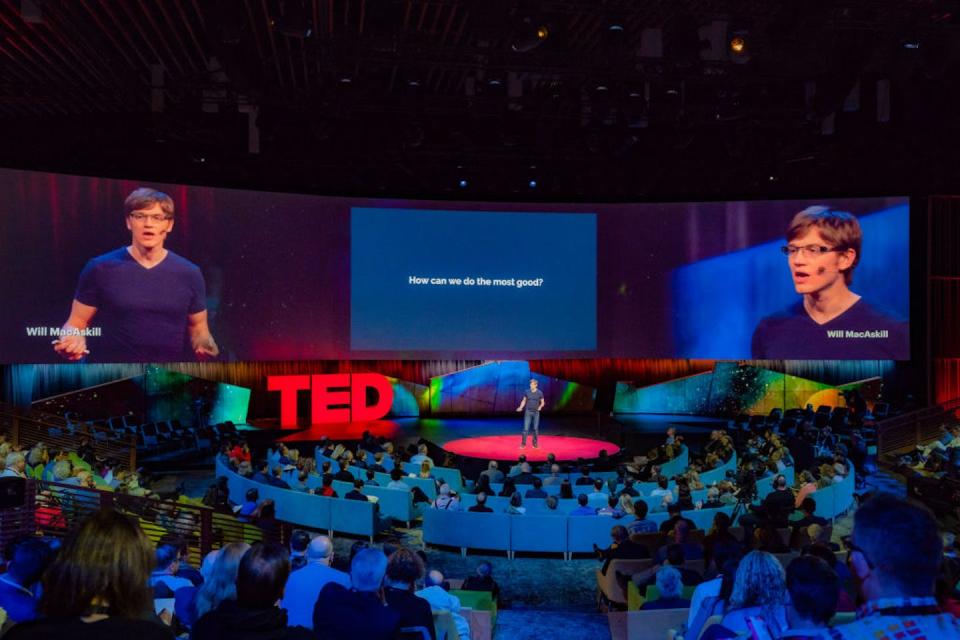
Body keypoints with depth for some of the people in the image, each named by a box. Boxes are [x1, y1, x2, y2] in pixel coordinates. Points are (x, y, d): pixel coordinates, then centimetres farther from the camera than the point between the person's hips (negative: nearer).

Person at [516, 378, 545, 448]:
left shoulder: (540, 393, -5)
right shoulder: (527, 392, -1)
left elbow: (542, 402, 5)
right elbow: (524, 401, 9)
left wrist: (540, 407, -15)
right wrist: (520, 407, -6)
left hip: (536, 412, 0)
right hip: (528, 412, 0)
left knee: (536, 428, 5)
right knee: (526, 428, -4)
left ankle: (535, 443, 16)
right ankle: (523, 444, 1)